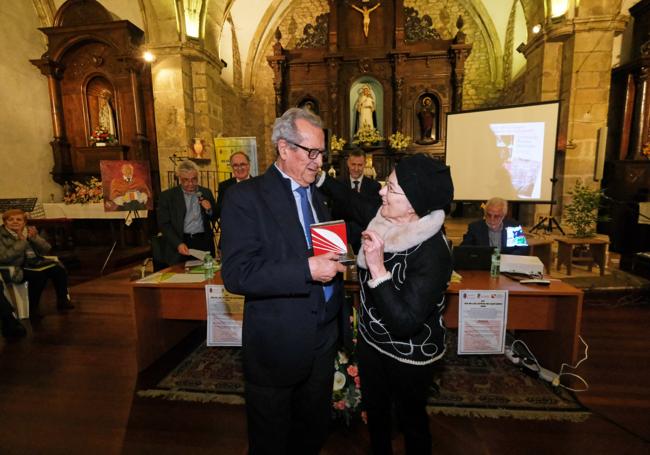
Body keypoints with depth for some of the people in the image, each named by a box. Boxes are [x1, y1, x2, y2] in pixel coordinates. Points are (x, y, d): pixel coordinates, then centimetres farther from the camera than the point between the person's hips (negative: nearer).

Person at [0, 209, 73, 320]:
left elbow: (46, 249, 4)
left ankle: (62, 300, -2)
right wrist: (21, 241, -23)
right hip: (17, 268, -5)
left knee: (59, 269, -17)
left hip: (35, 262, 5)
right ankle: (32, 309, -17)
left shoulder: (30, 230, 9)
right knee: (39, 275, -32)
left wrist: (34, 238, -13)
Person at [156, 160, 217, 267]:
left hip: (204, 243, 2)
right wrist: (178, 244, -14)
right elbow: (163, 224, -2)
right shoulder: (167, 196, 2)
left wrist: (209, 210, -6)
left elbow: (214, 218, 17)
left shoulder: (206, 192, 10)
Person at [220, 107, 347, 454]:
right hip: (277, 346, -6)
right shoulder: (245, 197, -14)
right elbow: (236, 274, -22)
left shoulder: (317, 195, 8)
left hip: (324, 340, 6)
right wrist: (307, 269, -28)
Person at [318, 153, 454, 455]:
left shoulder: (432, 252, -32)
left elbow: (404, 321, -35)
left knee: (410, 419, 22)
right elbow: (353, 202, 8)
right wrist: (319, 177, 7)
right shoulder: (385, 220, -13)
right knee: (374, 410, 30)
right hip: (371, 340, 7)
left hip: (409, 356, -7)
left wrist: (378, 269, -41)